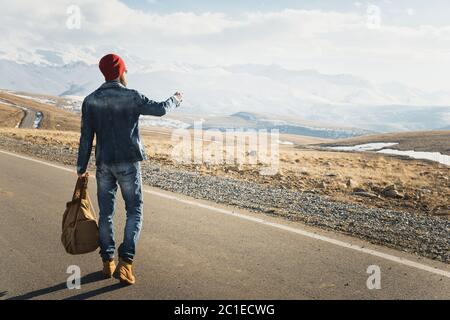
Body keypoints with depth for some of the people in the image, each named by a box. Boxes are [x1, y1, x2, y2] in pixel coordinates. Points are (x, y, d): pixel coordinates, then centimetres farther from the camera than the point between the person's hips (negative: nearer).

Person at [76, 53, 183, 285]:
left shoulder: (91, 100, 1)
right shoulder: (131, 97, -8)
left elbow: (86, 137, 1)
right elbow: (159, 109, 1)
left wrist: (81, 168, 9)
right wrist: (175, 100, 23)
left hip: (103, 164, 3)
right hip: (128, 163, -3)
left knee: (106, 213, 13)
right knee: (134, 212, 5)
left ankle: (108, 262, 21)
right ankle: (125, 262, -4)